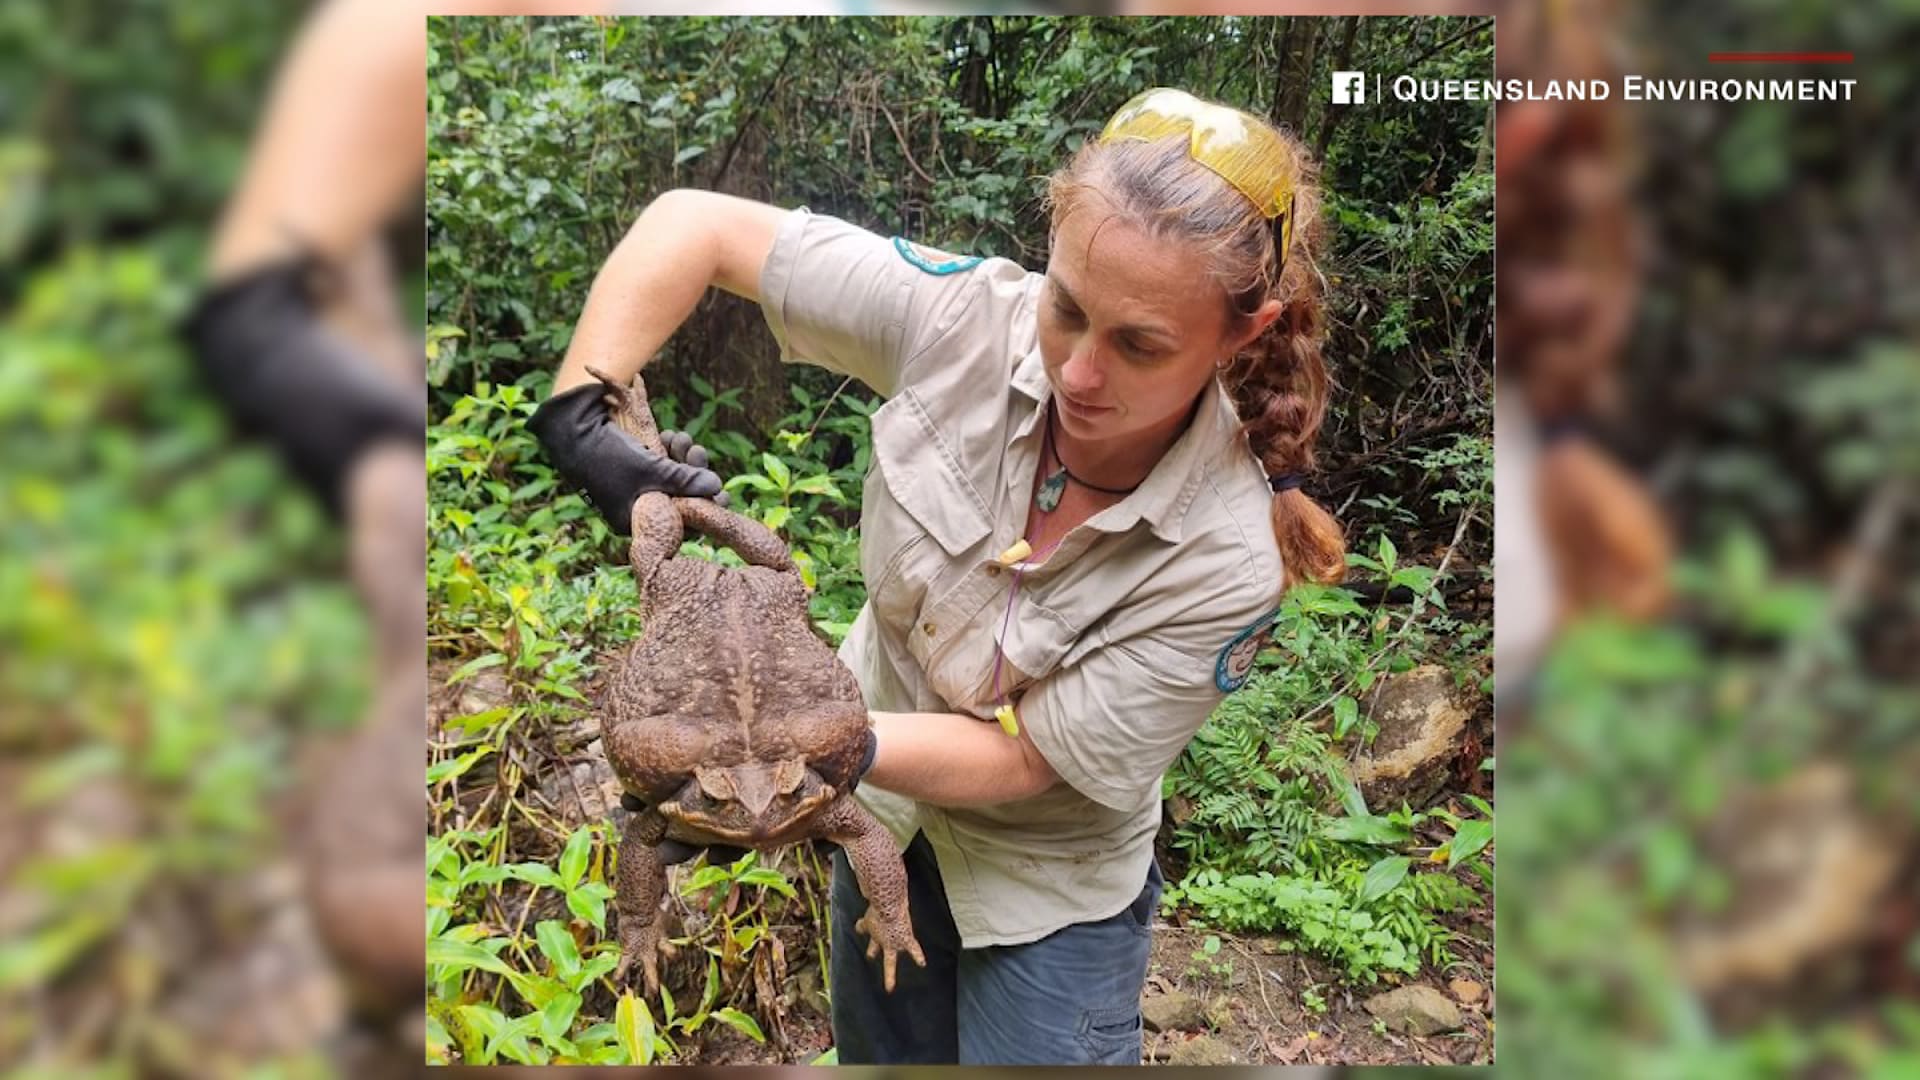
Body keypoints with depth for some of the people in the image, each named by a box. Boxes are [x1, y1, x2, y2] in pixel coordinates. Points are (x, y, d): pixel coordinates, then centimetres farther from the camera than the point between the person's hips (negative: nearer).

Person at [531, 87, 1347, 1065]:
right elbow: (695, 226, -19)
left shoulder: (1230, 561, -32)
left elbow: (1025, 758, -25)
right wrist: (578, 409, -31)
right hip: (884, 810, 4)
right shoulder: (967, 317, -28)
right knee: (880, 1051, 26)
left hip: (1047, 883, -3)